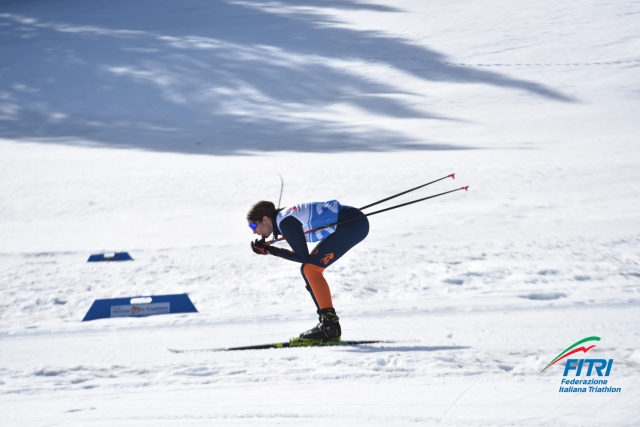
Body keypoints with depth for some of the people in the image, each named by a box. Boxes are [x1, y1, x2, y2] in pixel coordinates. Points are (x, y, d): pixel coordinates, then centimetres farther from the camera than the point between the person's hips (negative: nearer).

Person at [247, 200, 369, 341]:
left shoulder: (285, 222, -16)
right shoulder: (284, 217, 11)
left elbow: (302, 257, -12)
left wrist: (271, 251, -6)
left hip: (353, 223, -10)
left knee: (311, 269, -14)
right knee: (308, 269, 11)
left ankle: (331, 327, -15)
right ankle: (327, 324, 12)